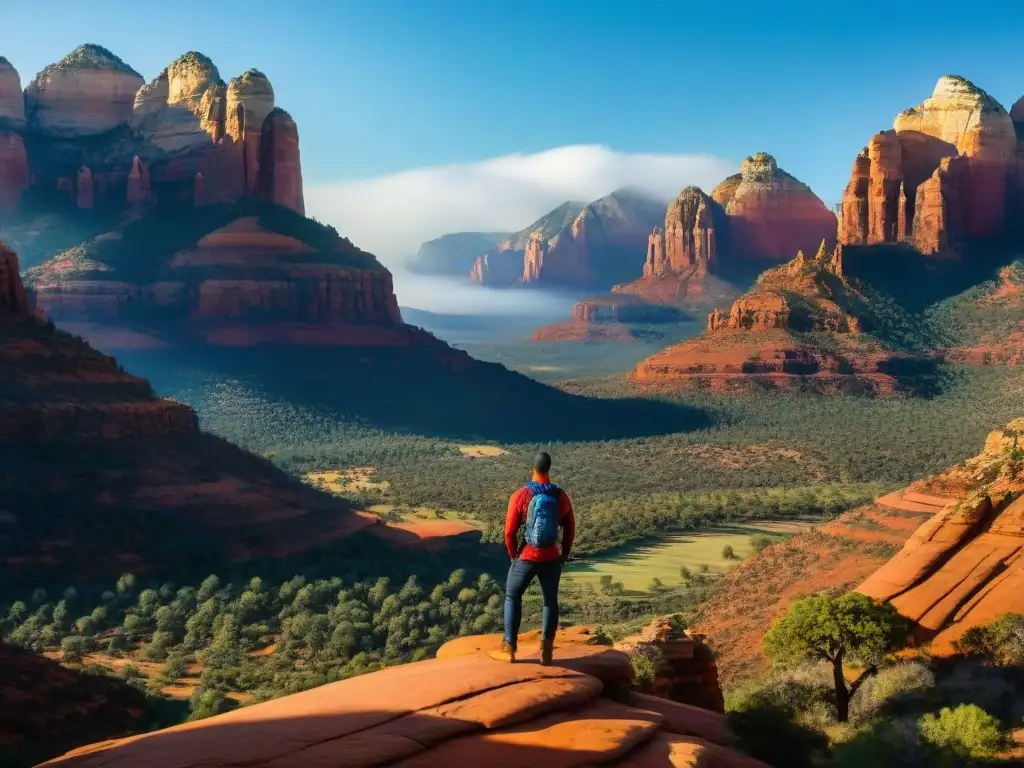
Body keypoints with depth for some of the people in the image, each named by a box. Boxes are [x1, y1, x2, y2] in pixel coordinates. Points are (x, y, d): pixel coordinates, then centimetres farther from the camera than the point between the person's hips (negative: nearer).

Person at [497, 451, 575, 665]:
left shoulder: (521, 495, -13)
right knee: (550, 601, 14)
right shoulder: (561, 496, -4)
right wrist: (564, 555, 16)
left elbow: (510, 531, -10)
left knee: (512, 597, 15)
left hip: (526, 557, -2)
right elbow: (570, 529, 4)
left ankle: (509, 647, 12)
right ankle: (546, 651, 12)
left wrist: (513, 554, 5)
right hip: (552, 558, 2)